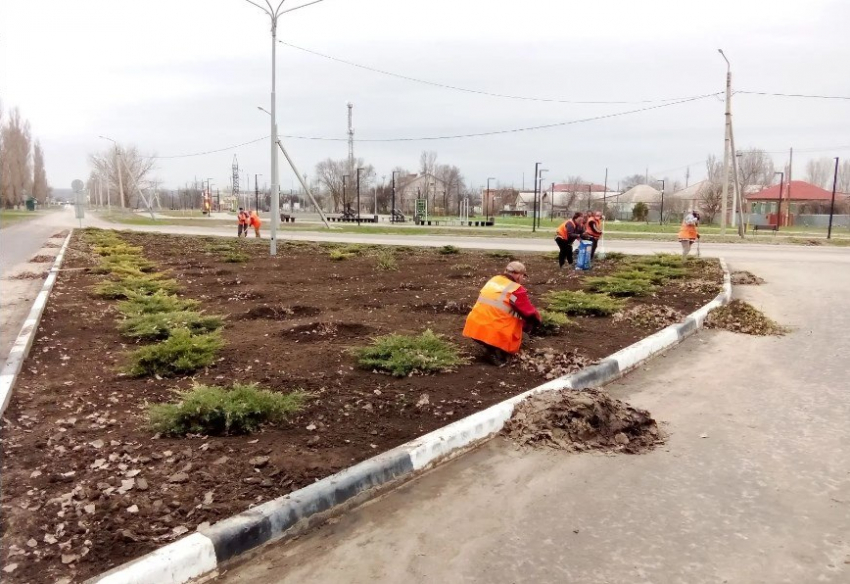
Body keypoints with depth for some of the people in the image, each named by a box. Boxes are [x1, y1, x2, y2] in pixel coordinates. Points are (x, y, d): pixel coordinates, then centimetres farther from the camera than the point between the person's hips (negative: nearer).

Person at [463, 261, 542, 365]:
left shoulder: (494, 280, 14)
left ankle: (492, 348, 9)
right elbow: (531, 314, 0)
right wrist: (536, 319, 23)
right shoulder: (517, 290, -8)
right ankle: (497, 352, -6)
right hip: (494, 333, -8)